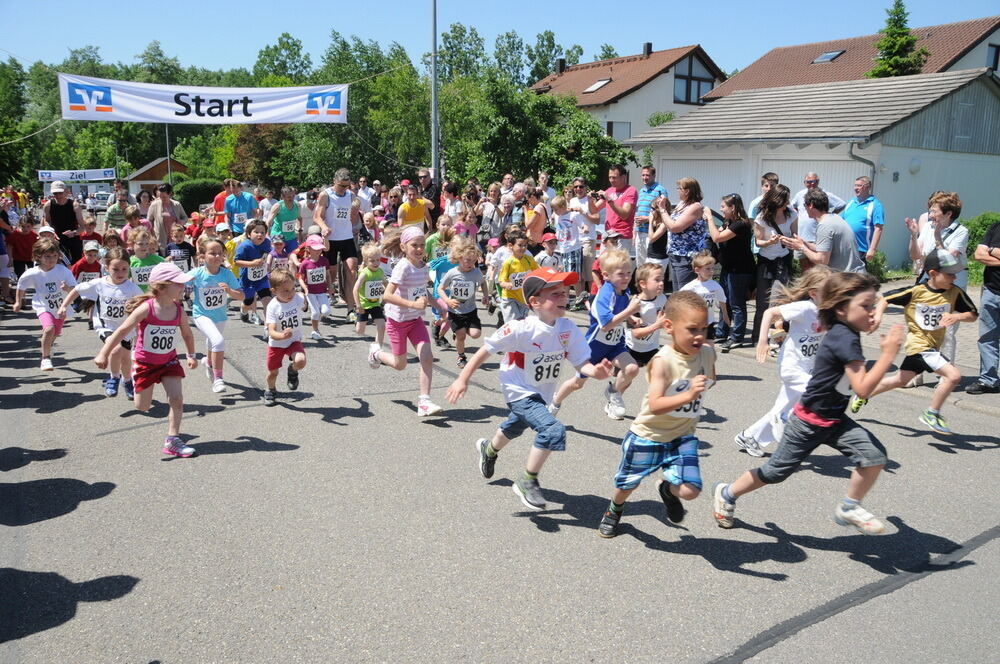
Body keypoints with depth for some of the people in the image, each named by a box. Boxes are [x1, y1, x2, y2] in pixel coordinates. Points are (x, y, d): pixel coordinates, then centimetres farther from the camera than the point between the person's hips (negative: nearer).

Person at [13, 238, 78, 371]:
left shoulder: (63, 270, -16)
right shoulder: (32, 274, -13)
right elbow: (21, 286, 7)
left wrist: (68, 288, -36)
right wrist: (18, 302, 15)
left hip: (60, 307, 2)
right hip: (43, 307, -2)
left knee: (54, 334, 19)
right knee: (49, 329, -28)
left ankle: (46, 351, 53)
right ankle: (46, 358, -12)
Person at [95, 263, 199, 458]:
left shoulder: (179, 312, -10)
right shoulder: (146, 309, -23)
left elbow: (187, 334, 10)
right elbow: (122, 331, -21)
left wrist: (191, 355, 11)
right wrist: (103, 354, -23)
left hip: (169, 361, 3)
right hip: (145, 362, -3)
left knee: (177, 399, -11)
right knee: (142, 407, 10)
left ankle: (172, 440, -1)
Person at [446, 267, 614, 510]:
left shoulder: (568, 329, -17)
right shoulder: (520, 329, -30)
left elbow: (581, 362, -18)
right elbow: (486, 350, -22)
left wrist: (595, 371, -40)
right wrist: (463, 379, -20)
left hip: (542, 394, 7)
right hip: (519, 392, -7)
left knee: (515, 427, 33)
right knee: (553, 430, -27)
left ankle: (489, 449, 67)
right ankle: (527, 482, -5)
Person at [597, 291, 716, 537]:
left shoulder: (707, 352, -9)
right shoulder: (663, 361, -27)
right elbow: (655, 405, -36)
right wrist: (689, 395, -45)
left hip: (683, 435, 4)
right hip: (649, 434, -3)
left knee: (689, 490, -13)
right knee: (627, 485, 17)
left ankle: (667, 489, 25)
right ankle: (615, 510, 52)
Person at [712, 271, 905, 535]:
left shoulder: (845, 335, 2)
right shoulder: (846, 339, -26)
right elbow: (863, 389, -30)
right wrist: (889, 354, -28)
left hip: (834, 420, 8)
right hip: (808, 423, -8)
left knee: (875, 455, -10)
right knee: (775, 471, 7)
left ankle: (849, 509, 10)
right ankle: (727, 493, 29)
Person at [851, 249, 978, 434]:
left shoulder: (955, 292, -5)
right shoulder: (915, 292, -15)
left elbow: (973, 315, -1)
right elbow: (886, 299, -4)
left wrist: (957, 316, -21)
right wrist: (878, 315, -19)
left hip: (933, 346, 6)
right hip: (919, 344, -6)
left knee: (900, 380, 20)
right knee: (953, 375, -21)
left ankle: (863, 396, 41)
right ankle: (932, 414, -3)